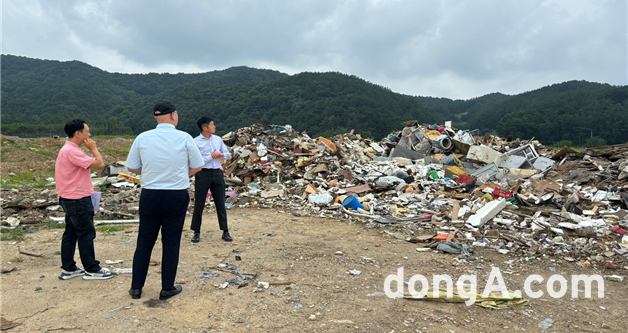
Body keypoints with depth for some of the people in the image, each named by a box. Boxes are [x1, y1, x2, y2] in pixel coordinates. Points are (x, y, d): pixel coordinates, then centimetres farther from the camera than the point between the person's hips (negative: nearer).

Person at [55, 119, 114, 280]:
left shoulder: (69, 150, 13)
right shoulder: (72, 151, -21)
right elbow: (99, 164, -24)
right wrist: (94, 148, -10)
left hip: (72, 199, 10)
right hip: (78, 201, -10)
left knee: (71, 234, 14)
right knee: (86, 235, -1)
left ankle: (69, 269, 23)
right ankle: (92, 270, 8)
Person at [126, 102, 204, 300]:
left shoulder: (142, 138, -3)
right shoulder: (184, 138, -8)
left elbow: (131, 167, 5)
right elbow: (197, 167, 0)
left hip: (150, 195, 2)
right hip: (177, 196, -2)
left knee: (145, 241, 14)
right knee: (171, 242, 9)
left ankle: (136, 287, 23)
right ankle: (167, 288, 18)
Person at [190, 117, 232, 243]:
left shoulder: (218, 139, 8)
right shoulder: (196, 142, -8)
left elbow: (228, 154, 11)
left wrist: (221, 154, -10)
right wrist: (211, 156, -16)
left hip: (217, 173, 4)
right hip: (203, 174, -4)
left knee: (220, 203, 9)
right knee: (199, 204, 6)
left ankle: (225, 231, 18)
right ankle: (196, 232, 20)